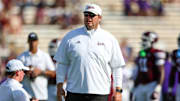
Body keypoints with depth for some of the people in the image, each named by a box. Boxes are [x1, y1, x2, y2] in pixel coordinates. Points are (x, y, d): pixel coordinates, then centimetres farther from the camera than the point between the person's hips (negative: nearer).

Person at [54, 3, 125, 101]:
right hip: (74, 92, 1)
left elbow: (117, 67, 8)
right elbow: (62, 63, 10)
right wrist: (59, 86, 3)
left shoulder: (110, 39, 7)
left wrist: (118, 90, 2)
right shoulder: (70, 37, 9)